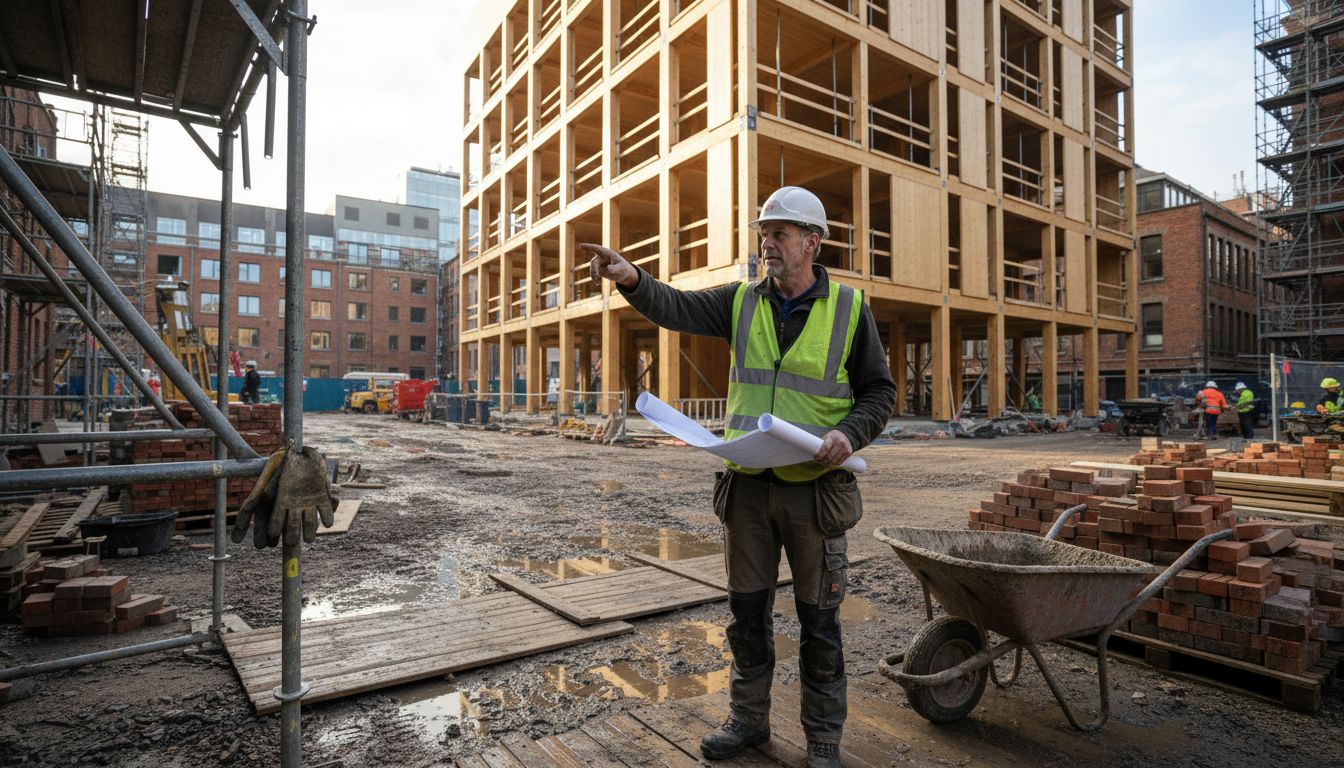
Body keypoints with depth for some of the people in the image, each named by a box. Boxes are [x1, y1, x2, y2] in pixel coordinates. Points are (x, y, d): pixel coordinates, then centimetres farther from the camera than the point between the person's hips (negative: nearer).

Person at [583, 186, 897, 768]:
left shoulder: (848, 307, 0)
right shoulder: (741, 301, 6)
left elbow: (879, 392, 2)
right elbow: (676, 309, -6)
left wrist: (850, 435, -16)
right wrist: (632, 278, -25)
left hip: (814, 487, -2)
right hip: (747, 486, 3)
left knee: (818, 619, 11)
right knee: (747, 610, 15)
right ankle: (748, 719, 36)